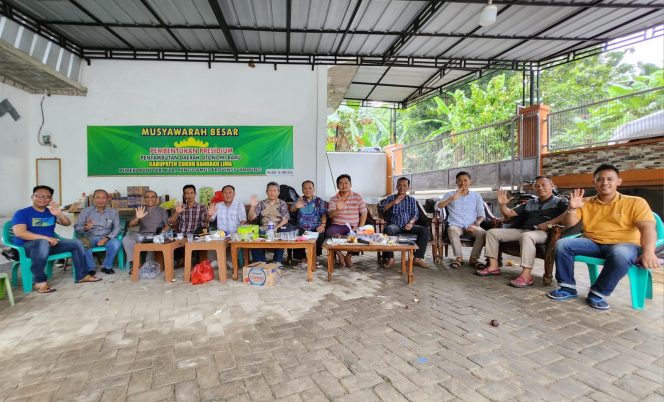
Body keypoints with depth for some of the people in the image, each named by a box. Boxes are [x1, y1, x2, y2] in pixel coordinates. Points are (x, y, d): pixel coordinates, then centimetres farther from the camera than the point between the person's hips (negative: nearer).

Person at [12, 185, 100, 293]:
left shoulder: (51, 212, 12)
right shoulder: (22, 213, -4)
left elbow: (67, 223, 6)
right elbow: (20, 233, -18)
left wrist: (59, 214, -15)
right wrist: (46, 238, -25)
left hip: (50, 243, 6)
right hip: (28, 245, -6)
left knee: (76, 243, -6)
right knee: (43, 243, -39)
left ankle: (82, 275, -4)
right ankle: (39, 282, -32)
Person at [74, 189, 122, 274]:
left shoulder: (113, 212, 3)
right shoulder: (86, 211, 2)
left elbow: (117, 228, -4)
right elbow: (77, 228, -2)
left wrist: (106, 238, -20)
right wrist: (85, 228, -27)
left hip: (106, 237, 0)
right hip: (90, 237, 1)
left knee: (116, 243, -32)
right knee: (83, 244, -33)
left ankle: (107, 266, -8)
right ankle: (91, 268, -10)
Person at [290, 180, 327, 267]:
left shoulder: (319, 201, 12)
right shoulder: (299, 200, 13)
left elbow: (324, 214, 2)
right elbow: (291, 210, -4)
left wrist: (322, 225, -16)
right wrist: (296, 206, -28)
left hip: (315, 228, 0)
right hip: (302, 228, 1)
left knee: (320, 236, -31)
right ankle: (302, 257, -8)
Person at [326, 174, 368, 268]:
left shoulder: (357, 197, 7)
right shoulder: (333, 199, 7)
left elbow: (363, 213, 4)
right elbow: (330, 215, -6)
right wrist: (338, 210, -29)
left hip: (353, 227, 0)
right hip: (338, 226, 0)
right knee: (329, 232, -32)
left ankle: (349, 256, -1)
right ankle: (340, 255, -7)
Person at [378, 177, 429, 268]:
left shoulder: (412, 200, 21)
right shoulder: (391, 198, 15)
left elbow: (415, 214, 9)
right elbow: (380, 207, 0)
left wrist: (411, 222, -12)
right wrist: (393, 203, -10)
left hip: (408, 226, 3)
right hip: (395, 225, -2)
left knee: (425, 230, -24)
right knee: (388, 229, -38)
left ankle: (418, 258, -18)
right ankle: (390, 259, -29)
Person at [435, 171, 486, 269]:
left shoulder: (476, 196, 15)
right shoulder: (450, 194, 11)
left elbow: (481, 214, 8)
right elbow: (437, 207, -4)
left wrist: (476, 224, -12)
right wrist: (452, 198, -14)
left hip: (471, 226, 2)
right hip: (456, 225, -1)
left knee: (483, 233, -29)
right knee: (452, 231, -36)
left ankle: (473, 258, -11)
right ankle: (459, 257, -17)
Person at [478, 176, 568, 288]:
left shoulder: (560, 201, 11)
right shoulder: (530, 203, 28)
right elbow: (509, 214, 24)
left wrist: (549, 224, -21)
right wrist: (502, 204, 5)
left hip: (543, 232, -7)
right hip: (523, 230, 7)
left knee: (526, 236, -42)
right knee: (492, 232, -2)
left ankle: (526, 275, -41)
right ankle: (493, 266, -7)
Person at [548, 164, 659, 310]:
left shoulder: (636, 202, 3)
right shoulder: (585, 203, 10)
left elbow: (648, 228, -9)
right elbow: (568, 224, 4)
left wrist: (648, 251, -28)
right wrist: (572, 208, -17)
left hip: (624, 244, -3)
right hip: (592, 243, 3)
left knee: (621, 255, -39)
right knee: (562, 244, -23)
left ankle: (597, 293, -19)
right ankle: (568, 288, -13)